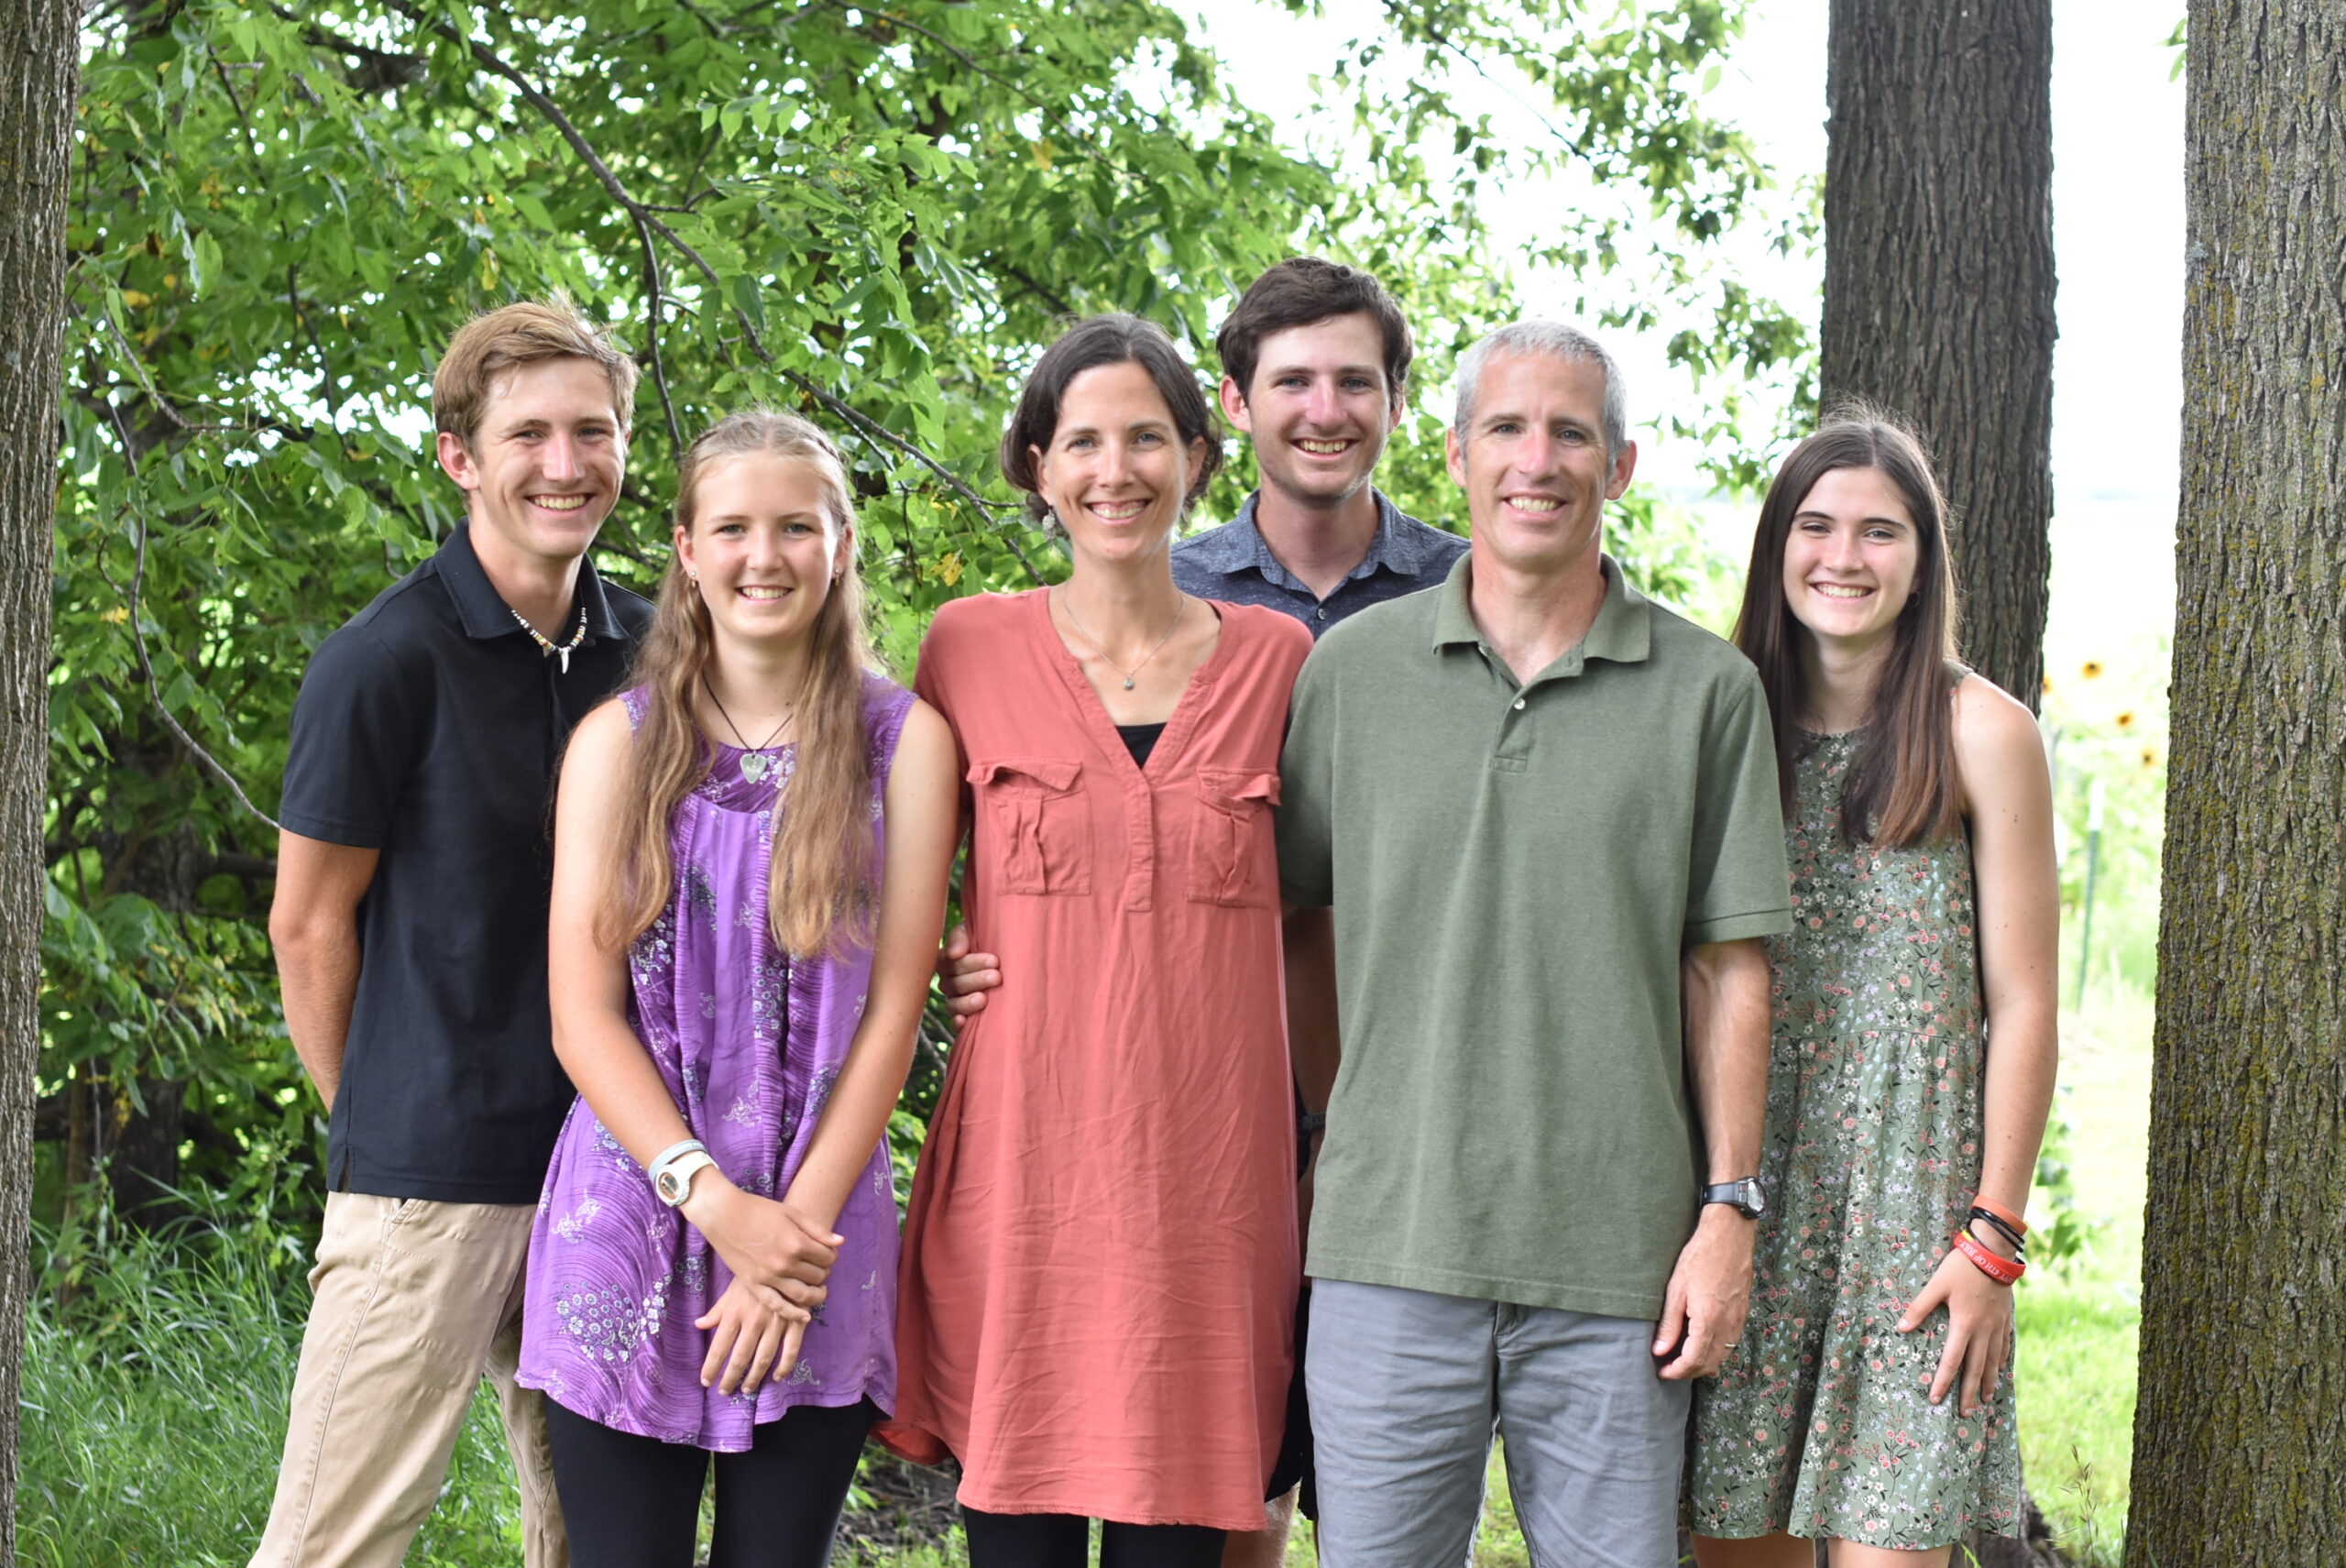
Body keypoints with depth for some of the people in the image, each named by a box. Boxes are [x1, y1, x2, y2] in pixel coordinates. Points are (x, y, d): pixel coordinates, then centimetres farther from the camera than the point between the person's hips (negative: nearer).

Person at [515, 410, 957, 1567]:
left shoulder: (903, 742, 4)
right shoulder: (619, 743, 6)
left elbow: (890, 1010, 0)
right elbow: (582, 1016, 0)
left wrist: (798, 1224, -8)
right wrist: (717, 1203, -11)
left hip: (816, 1222, 0)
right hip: (627, 1232, 0)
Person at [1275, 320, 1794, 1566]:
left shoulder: (1707, 691, 4)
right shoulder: (1352, 668, 6)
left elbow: (1728, 972, 4)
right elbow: (1275, 917, 13)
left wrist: (1728, 1211, -1)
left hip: (1614, 1263, 0)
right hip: (1391, 1244, 1)